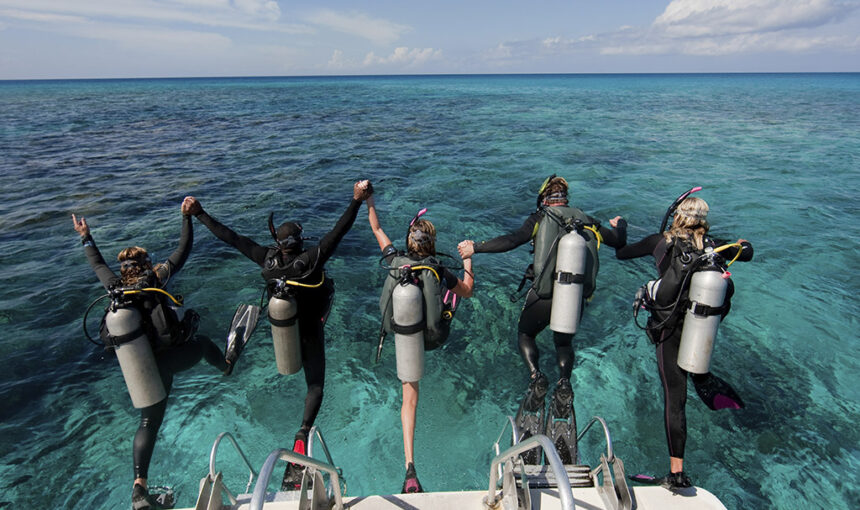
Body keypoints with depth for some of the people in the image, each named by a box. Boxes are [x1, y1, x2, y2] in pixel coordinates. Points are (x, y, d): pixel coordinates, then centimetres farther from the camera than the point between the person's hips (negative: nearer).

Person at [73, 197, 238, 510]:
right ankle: (227, 365, 57)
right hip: (174, 357, -4)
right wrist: (187, 216, 3)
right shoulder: (154, 280, -7)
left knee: (149, 423, 12)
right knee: (202, 342, 30)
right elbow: (183, 251, -4)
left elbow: (98, 265, 25)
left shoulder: (116, 288, 5)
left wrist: (86, 238, 38)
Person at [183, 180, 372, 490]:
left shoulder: (267, 259, -18)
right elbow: (338, 231, -32)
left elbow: (229, 237, -11)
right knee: (315, 385, 7)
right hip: (309, 333, -4)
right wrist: (357, 200, -30)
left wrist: (199, 214, -2)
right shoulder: (311, 259, -29)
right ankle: (303, 433, -14)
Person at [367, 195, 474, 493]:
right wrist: (468, 258, 12)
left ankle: (410, 466, 3)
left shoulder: (395, 260, -9)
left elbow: (376, 229, 6)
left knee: (410, 399, 12)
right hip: (433, 337, -1)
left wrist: (369, 202, 18)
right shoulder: (440, 270, -14)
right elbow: (467, 292, 2)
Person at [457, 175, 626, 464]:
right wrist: (619, 225, 42)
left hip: (544, 294, -3)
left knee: (525, 334, 22)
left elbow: (512, 241, -14)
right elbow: (620, 242, 19)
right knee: (564, 342, 28)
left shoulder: (540, 218, 0)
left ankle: (536, 377, 0)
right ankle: (564, 382, 4)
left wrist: (476, 248, -7)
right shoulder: (587, 221, 10)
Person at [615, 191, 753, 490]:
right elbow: (746, 255, 20)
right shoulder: (713, 246, 1)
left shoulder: (662, 242, -8)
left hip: (670, 329, -3)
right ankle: (705, 382, 16)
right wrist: (743, 244, 44)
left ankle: (677, 473, 8)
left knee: (674, 396, 2)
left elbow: (621, 253, 3)